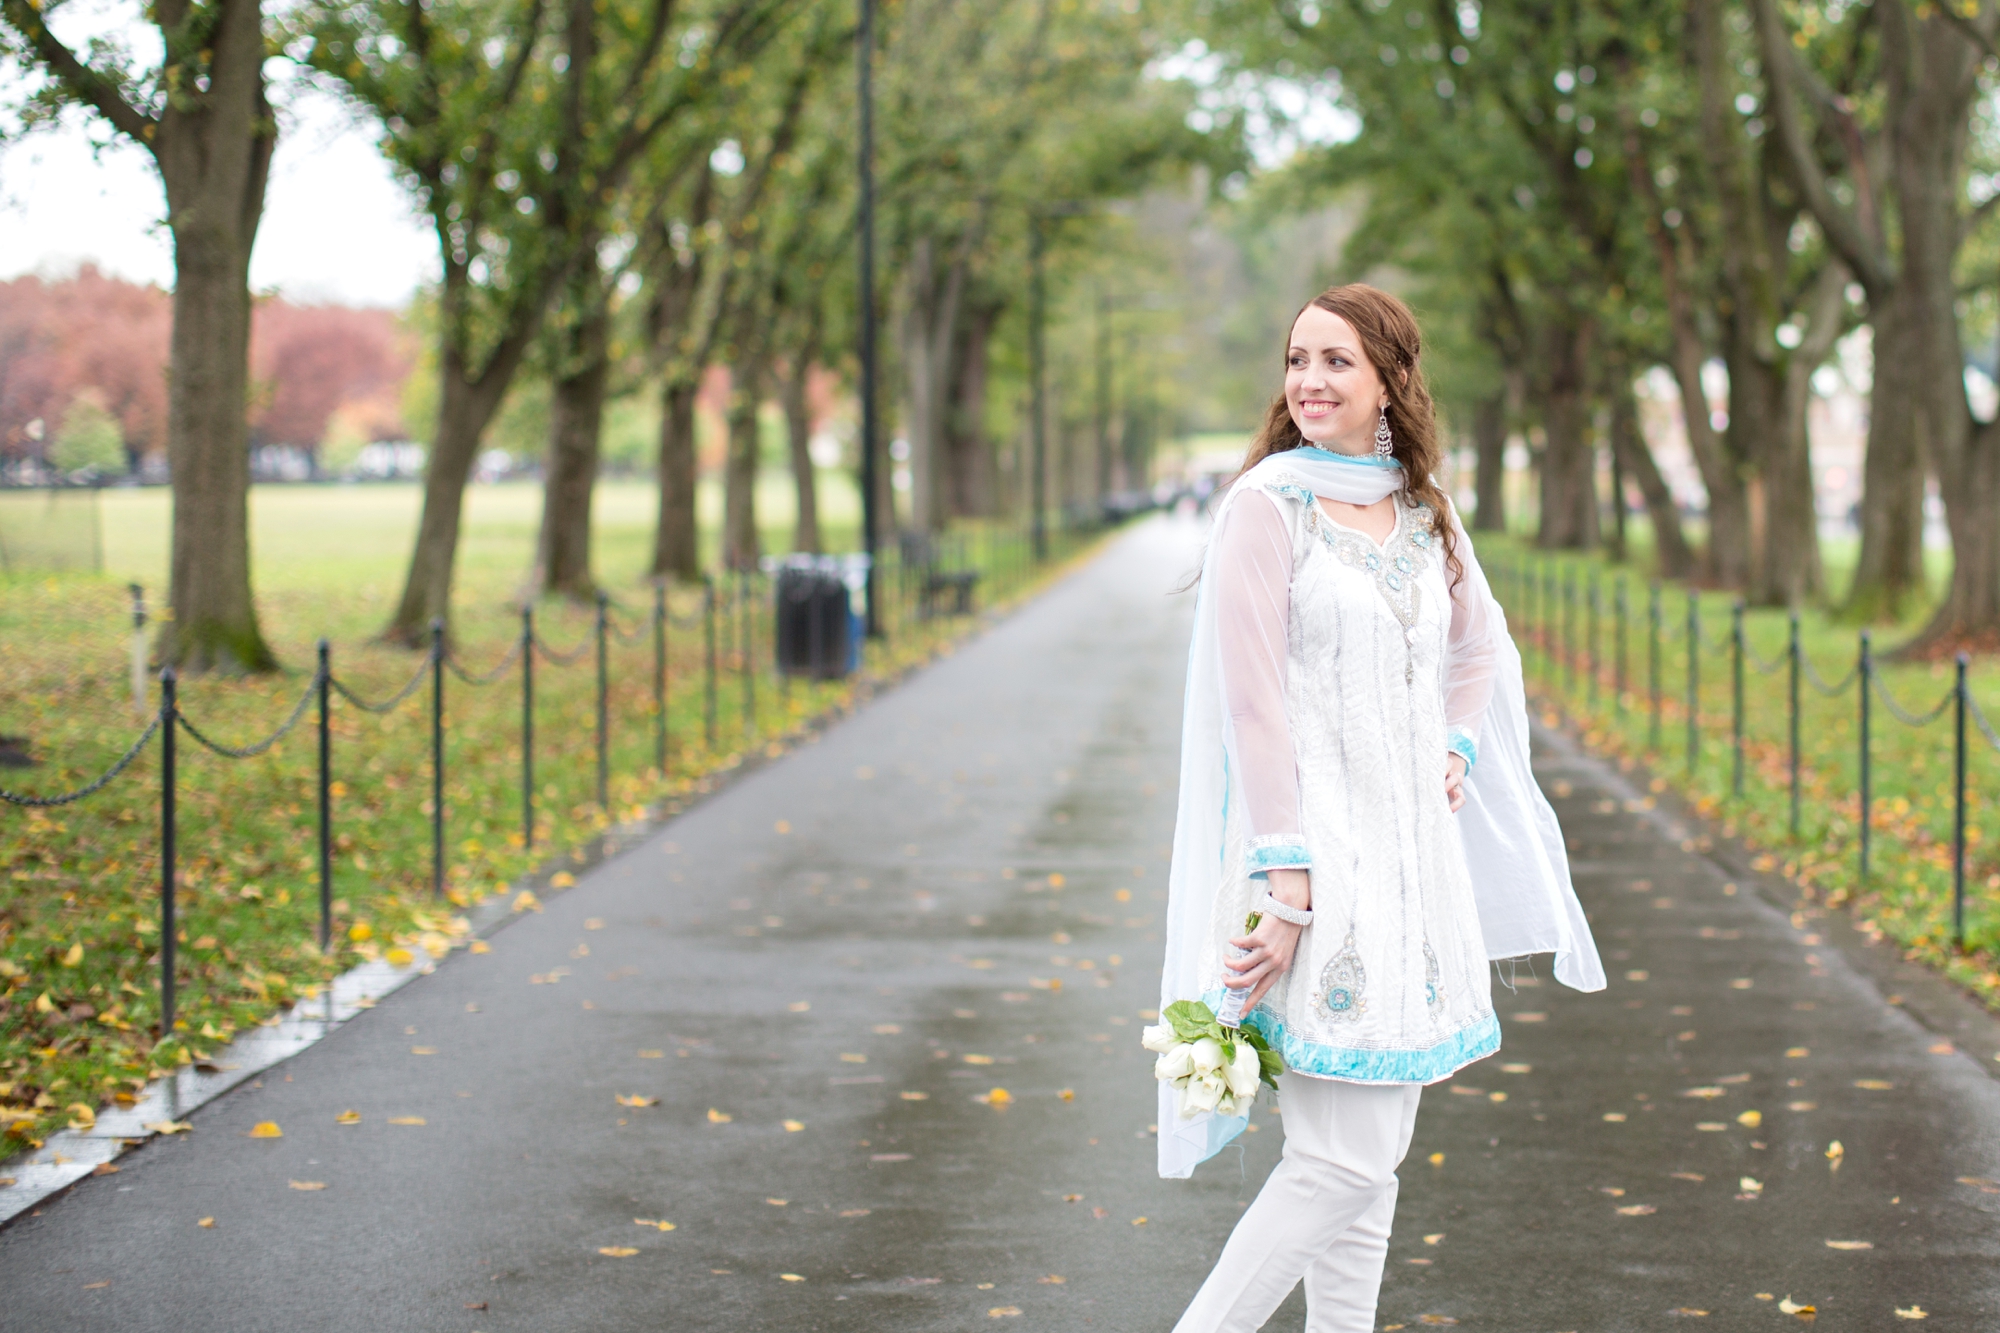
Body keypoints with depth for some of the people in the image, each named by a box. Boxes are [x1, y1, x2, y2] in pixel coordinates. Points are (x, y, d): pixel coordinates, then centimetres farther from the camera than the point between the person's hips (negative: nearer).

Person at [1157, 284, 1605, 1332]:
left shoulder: (1426, 514, 11)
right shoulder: (1268, 505, -8)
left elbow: (1482, 646, 29)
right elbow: (1254, 701, -13)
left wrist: (1456, 753, 12)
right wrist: (1286, 880, -19)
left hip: (1412, 848, 7)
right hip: (1315, 848, -7)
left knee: (1369, 1156, 9)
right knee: (1344, 1158, -12)